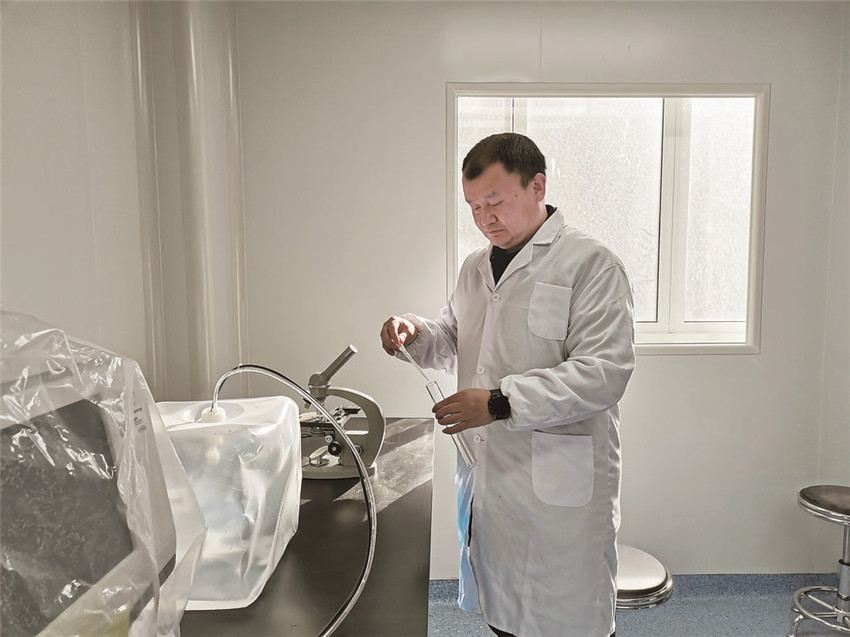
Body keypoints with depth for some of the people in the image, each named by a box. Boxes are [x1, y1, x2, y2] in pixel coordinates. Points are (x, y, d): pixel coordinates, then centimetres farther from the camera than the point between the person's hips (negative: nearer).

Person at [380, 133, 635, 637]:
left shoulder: (591, 264, -11)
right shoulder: (477, 266, 13)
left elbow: (603, 372, -20)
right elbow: (454, 340, 24)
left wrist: (502, 402, -27)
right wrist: (415, 334, 2)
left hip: (559, 489, -6)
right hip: (488, 478, 7)